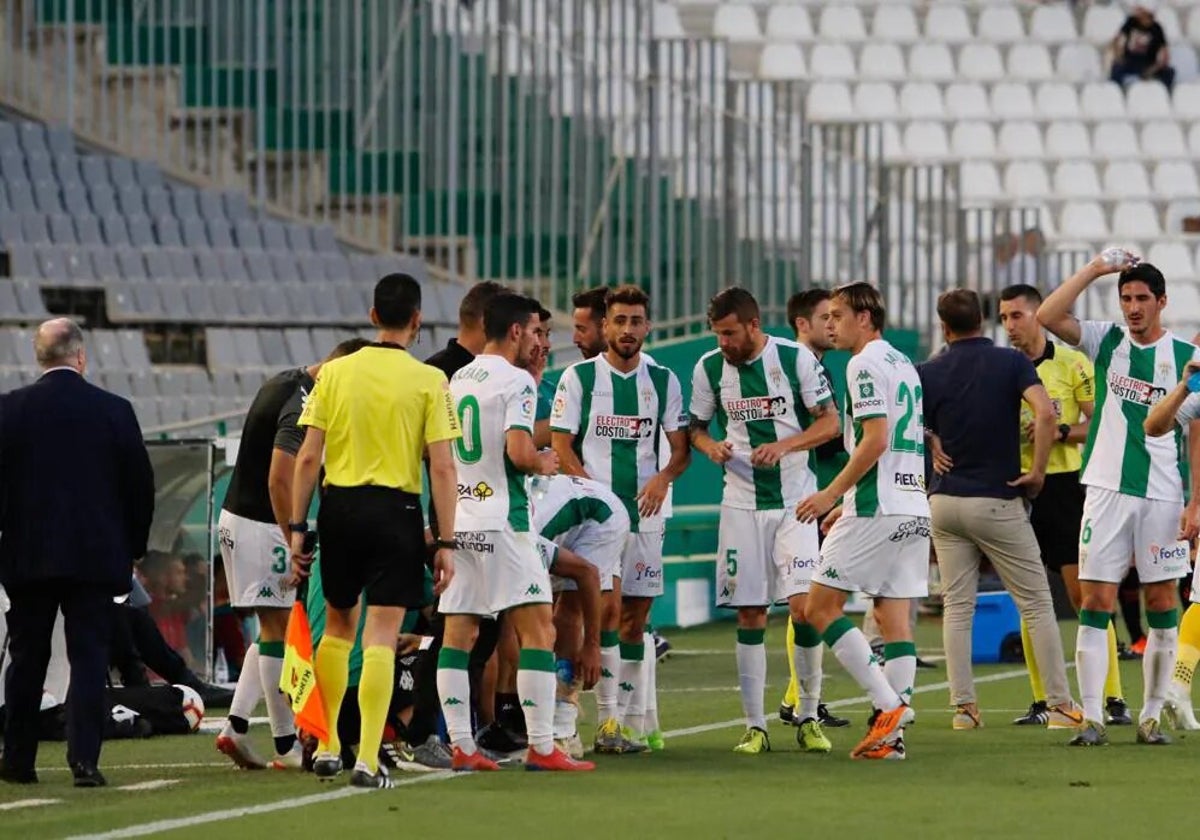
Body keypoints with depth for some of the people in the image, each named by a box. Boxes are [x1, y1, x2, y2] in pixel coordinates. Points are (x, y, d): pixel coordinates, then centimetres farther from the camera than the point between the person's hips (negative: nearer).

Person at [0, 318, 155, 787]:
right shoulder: (114, 411, -3)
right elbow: (140, 485, 2)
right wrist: (133, 547, 14)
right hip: (95, 555, -1)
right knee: (89, 658, 0)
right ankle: (85, 760, -11)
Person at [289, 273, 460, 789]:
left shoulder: (334, 373, 3)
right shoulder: (429, 381, -4)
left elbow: (307, 457, 1)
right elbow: (442, 467, -7)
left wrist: (297, 526, 7)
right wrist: (445, 543, -3)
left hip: (339, 506, 3)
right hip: (396, 510, -3)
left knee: (337, 626, 19)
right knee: (380, 638, -2)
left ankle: (327, 748, 22)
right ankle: (367, 761, -8)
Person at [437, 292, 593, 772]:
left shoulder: (458, 380, 14)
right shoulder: (516, 380, -8)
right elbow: (518, 451, -20)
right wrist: (543, 463, 1)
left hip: (457, 519, 8)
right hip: (500, 521, -8)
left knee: (458, 633, 6)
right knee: (537, 629, -5)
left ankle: (460, 746, 5)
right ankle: (541, 747, -10)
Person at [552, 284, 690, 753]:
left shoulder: (663, 381, 10)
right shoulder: (579, 377, 1)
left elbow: (681, 447, 10)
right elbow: (561, 445, -2)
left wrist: (663, 477, -11)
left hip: (645, 512, 3)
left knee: (635, 616, 5)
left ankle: (633, 721, 9)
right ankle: (608, 718, -9)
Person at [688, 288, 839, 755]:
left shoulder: (796, 359, -7)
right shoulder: (709, 367, 2)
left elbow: (829, 422, -3)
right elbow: (695, 427, 13)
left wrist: (784, 445, -19)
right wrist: (711, 447, -10)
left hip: (796, 501, -2)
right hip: (741, 502, 2)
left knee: (804, 606, -11)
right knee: (749, 614, 1)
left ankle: (809, 719, 4)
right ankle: (754, 726, 6)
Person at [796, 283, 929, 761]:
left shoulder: (865, 364, -9)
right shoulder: (903, 364, 20)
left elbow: (875, 440, -18)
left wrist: (831, 494, -13)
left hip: (875, 511, -9)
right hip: (913, 509, 9)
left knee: (820, 607, -3)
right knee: (894, 615, 5)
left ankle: (889, 704, -11)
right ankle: (891, 735, 1)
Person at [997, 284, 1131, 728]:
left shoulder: (1072, 363, -2)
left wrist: (1061, 430, -18)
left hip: (1064, 486, -3)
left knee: (1084, 594, -5)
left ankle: (1113, 698, -2)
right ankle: (1041, 702, 9)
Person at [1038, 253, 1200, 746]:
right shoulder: (1106, 342, 6)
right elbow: (1048, 317, -7)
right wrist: (1094, 270, -9)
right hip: (1107, 490, 1)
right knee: (1096, 604, -4)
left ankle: (1152, 716, 11)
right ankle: (1092, 718, -4)